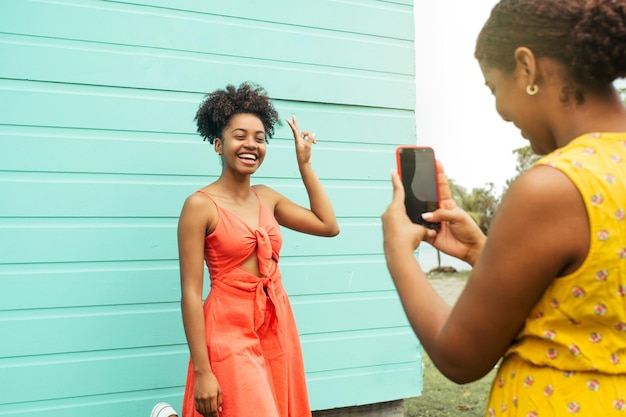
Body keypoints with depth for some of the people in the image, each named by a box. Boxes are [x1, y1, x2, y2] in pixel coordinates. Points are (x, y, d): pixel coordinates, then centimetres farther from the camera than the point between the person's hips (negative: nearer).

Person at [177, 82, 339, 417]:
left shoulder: (267, 198, 8)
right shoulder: (200, 205, -11)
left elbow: (329, 226, 11)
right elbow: (191, 294, -13)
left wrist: (304, 164, 9)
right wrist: (201, 371, -17)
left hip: (279, 330, 7)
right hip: (230, 334, -7)